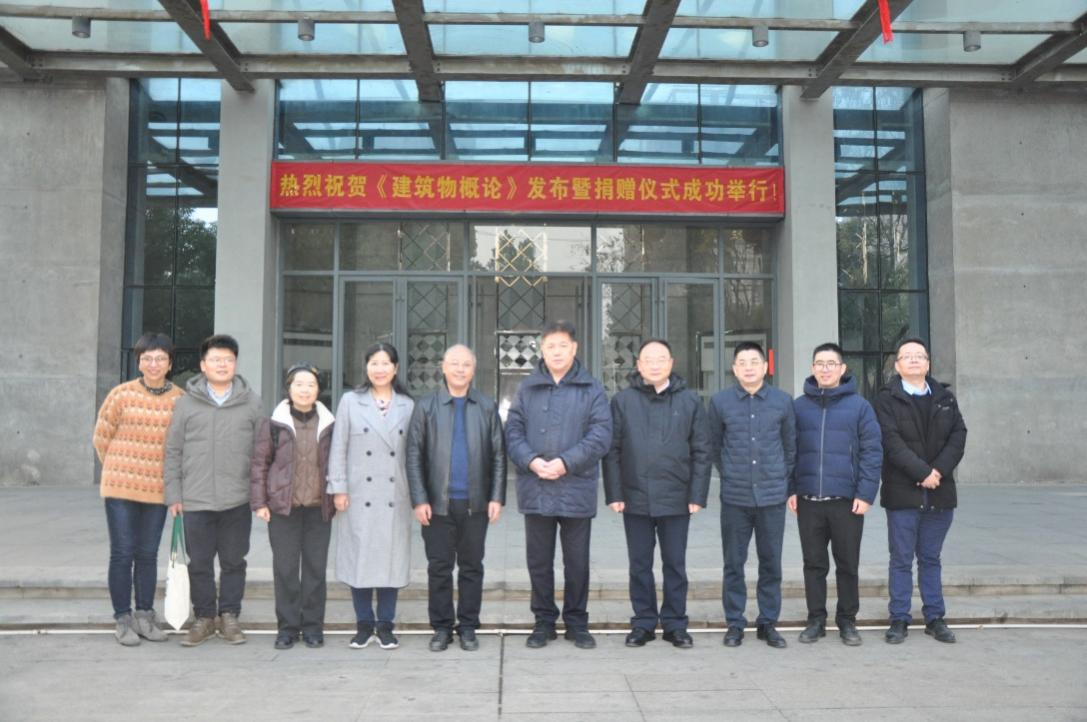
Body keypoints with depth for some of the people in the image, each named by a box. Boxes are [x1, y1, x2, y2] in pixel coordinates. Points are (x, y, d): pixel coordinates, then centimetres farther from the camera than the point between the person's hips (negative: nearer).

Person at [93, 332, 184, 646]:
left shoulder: (180, 400, -1)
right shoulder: (122, 394, -5)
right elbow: (101, 437, 4)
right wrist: (119, 469, 10)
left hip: (158, 489, 2)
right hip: (121, 488, -2)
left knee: (148, 555, 10)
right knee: (122, 553, 3)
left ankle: (145, 616, 22)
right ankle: (123, 619, 13)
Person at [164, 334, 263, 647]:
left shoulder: (252, 402, 4)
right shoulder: (186, 403, 4)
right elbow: (173, 451, 6)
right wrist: (173, 495, 1)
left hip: (238, 500, 0)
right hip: (195, 501, 0)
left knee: (233, 562, 9)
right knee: (199, 563, 8)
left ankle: (229, 617, 21)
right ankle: (204, 618, 22)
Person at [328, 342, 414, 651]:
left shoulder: (408, 405, 7)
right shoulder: (350, 402, 4)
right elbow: (338, 448, 3)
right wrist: (339, 488, -3)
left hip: (394, 496, 1)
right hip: (359, 495, -1)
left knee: (391, 558, 4)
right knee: (359, 558, 3)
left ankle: (385, 625, 15)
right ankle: (364, 624, 15)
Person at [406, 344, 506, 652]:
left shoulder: (488, 407, 6)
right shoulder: (426, 406, 3)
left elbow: (498, 456, 4)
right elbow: (414, 456, 0)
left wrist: (497, 497, -3)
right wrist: (419, 499, -7)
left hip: (475, 503, 1)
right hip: (438, 503, -1)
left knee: (472, 567, 9)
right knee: (439, 568, 6)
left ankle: (468, 627, 19)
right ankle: (441, 627, 18)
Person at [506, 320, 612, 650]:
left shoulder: (591, 389, 2)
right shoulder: (527, 388, 8)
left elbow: (600, 435, -6)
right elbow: (513, 431, 3)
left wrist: (566, 462, -16)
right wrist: (531, 460, -15)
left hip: (576, 490, -1)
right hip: (535, 490, 2)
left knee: (577, 562, 9)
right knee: (539, 561, 10)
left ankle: (576, 622, 24)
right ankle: (544, 621, 24)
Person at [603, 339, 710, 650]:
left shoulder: (690, 401, 2)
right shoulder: (623, 400, 1)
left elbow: (701, 451, 2)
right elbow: (612, 450, 0)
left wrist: (697, 495, -3)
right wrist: (614, 494, -5)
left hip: (676, 499, 0)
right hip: (635, 498, 0)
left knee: (675, 564, 10)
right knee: (640, 565, 10)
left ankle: (675, 624, 21)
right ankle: (643, 623, 21)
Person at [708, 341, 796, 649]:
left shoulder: (783, 401, 2)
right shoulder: (720, 401, -1)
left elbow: (790, 444, 11)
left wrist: (782, 477, 10)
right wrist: (729, 474, 10)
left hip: (773, 496, 1)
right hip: (734, 497, -1)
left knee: (771, 563, 9)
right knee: (733, 563, 6)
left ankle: (768, 622, 21)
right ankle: (734, 623, 17)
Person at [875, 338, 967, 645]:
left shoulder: (945, 397, 12)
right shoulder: (887, 399, -2)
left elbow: (958, 436, 2)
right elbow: (892, 442, -11)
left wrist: (940, 470, -12)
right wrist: (922, 473, -17)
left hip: (940, 492, 4)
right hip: (902, 492, -3)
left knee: (931, 559, 12)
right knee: (901, 560, 3)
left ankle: (935, 618, 20)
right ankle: (899, 620, 10)